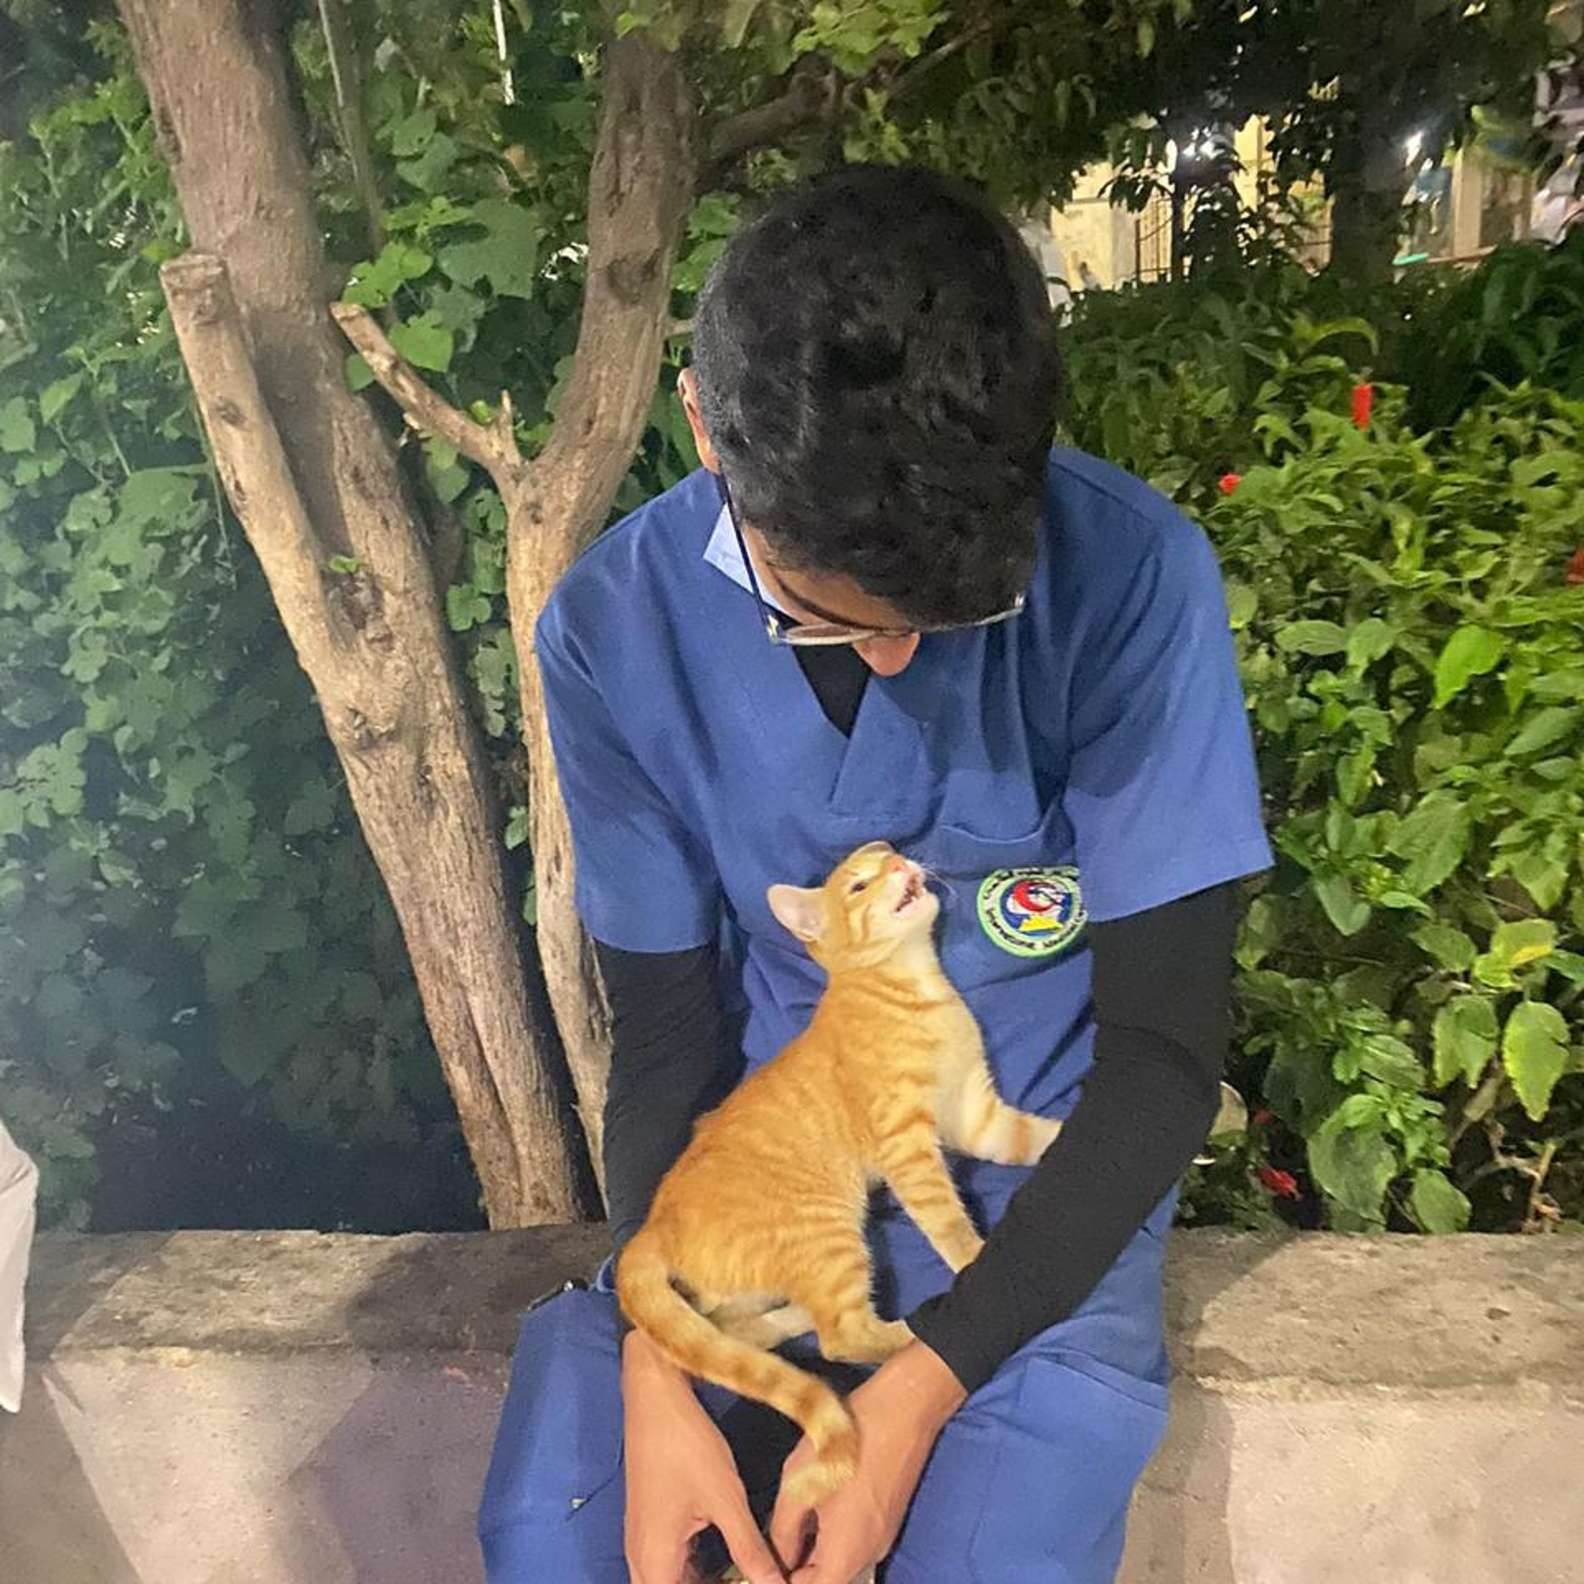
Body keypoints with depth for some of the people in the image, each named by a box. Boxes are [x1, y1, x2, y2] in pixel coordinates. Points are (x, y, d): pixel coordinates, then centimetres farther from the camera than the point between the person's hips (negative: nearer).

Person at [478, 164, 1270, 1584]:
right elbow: (665, 1025, -5)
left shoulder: (1131, 576, -20)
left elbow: (1166, 1047, -14)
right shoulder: (616, 628, -13)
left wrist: (924, 1384, -20)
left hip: (1038, 1172, 0)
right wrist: (652, 1367, -17)